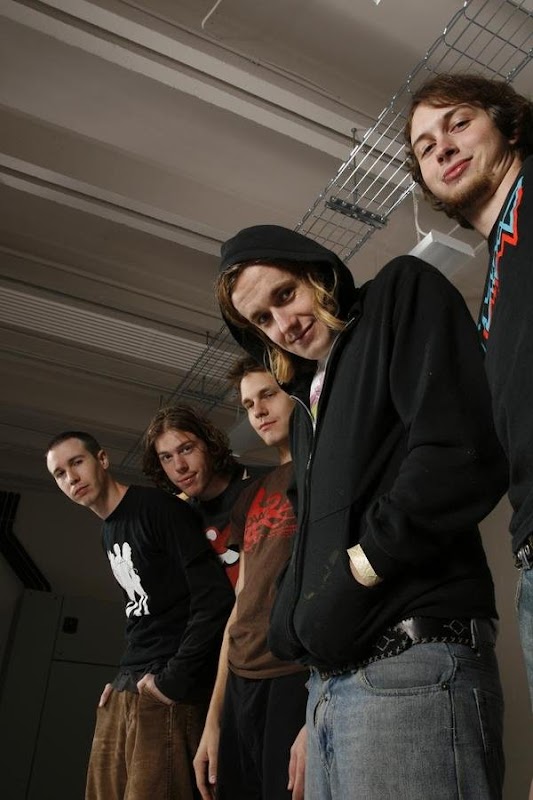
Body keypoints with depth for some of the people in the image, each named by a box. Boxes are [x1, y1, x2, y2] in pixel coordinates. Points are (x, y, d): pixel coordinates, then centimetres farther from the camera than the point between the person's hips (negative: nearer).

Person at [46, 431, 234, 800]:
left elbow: (215, 597, -19)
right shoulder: (110, 532, 16)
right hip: (127, 689, 9)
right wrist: (124, 678, 12)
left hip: (168, 694, -9)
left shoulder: (157, 507, -12)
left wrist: (173, 679, -17)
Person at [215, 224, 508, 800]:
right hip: (330, 679, 8)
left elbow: (462, 455, -14)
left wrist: (361, 567, -9)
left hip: (412, 666, -8)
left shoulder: (403, 293, 1)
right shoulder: (308, 399, 22)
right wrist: (293, 627, 6)